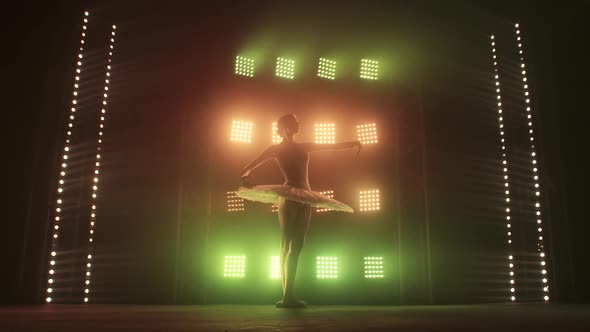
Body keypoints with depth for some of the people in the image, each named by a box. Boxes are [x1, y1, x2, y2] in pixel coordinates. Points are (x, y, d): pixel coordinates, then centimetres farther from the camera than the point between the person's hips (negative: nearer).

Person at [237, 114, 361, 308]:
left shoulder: (304, 147, 20)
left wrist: (352, 144, 7)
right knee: (286, 246, -9)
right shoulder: (275, 149, 6)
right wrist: (243, 176, -22)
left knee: (297, 247, 3)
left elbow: (332, 146, 23)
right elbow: (249, 167, 1)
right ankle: (287, 296, -10)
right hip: (288, 197, -6)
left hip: (305, 199, 6)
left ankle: (289, 296, 6)